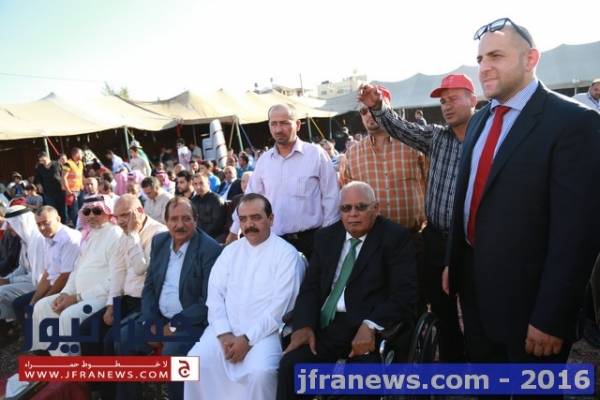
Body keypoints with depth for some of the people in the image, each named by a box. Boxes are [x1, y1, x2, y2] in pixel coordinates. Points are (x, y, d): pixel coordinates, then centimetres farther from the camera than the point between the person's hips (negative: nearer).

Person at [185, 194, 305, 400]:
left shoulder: (287, 254, -5)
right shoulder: (230, 251, 12)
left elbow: (279, 306, -11)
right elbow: (215, 294, 5)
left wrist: (247, 339, -15)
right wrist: (224, 334, -9)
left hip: (264, 332, -4)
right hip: (226, 329, 4)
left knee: (260, 372, -30)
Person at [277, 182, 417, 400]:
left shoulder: (395, 237, -2)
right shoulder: (326, 236, 13)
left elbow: (404, 294, -10)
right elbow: (310, 286, 10)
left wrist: (370, 326, -25)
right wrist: (304, 324, -9)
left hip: (373, 326, -4)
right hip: (325, 323, 4)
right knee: (290, 364, -19)